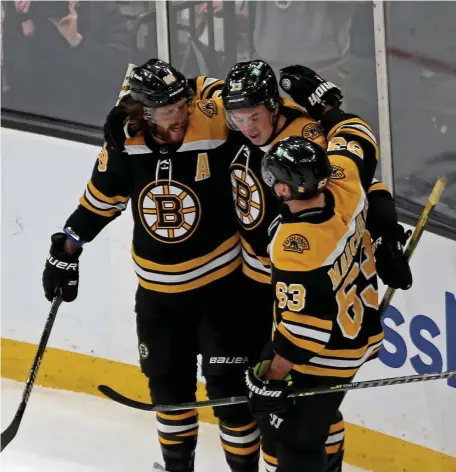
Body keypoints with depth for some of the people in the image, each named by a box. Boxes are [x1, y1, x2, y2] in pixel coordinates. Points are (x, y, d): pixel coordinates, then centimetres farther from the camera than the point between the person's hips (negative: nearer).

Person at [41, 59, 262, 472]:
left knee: (228, 385, 1)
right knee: (168, 382, 17)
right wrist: (66, 252, 11)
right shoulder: (124, 149, -9)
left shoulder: (215, 132, -20)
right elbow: (98, 203, 7)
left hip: (218, 283, -3)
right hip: (157, 290, 4)